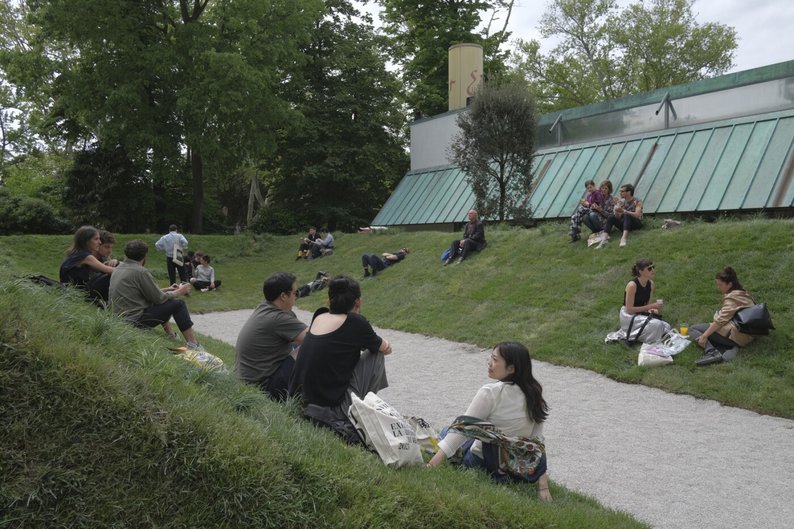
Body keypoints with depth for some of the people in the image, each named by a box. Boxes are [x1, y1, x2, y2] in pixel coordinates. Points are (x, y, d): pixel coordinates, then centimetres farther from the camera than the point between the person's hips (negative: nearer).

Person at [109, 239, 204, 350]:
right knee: (178, 304, -4)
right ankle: (192, 343, -5)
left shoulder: (119, 268, 10)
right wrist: (178, 292, 3)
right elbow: (159, 298, -12)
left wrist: (167, 289, 23)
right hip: (135, 319, -10)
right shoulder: (140, 272, -18)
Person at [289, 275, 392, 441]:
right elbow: (385, 348, 10)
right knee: (376, 355, 7)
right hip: (331, 409, -7)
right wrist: (383, 343, 33)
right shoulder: (355, 323, -9)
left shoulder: (319, 317, 7)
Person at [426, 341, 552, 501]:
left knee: (446, 433, 20)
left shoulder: (490, 393, -22)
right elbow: (537, 439, -6)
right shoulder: (534, 393, -6)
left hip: (483, 463, -6)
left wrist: (431, 465, -24)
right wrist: (543, 485, -3)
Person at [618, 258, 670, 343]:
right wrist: (651, 306, -23)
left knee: (666, 327, -5)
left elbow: (647, 304, 8)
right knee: (656, 324, -27)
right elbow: (629, 309, -22)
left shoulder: (651, 284, -2)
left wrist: (652, 309, -16)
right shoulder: (632, 285, -24)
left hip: (641, 314, 8)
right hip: (629, 316, -8)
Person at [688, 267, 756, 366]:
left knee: (693, 329, -4)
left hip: (735, 334, -9)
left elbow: (721, 320, -20)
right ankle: (731, 348, -1)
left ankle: (712, 352, -27)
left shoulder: (732, 298, -12)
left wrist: (704, 336, -19)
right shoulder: (743, 293, 16)